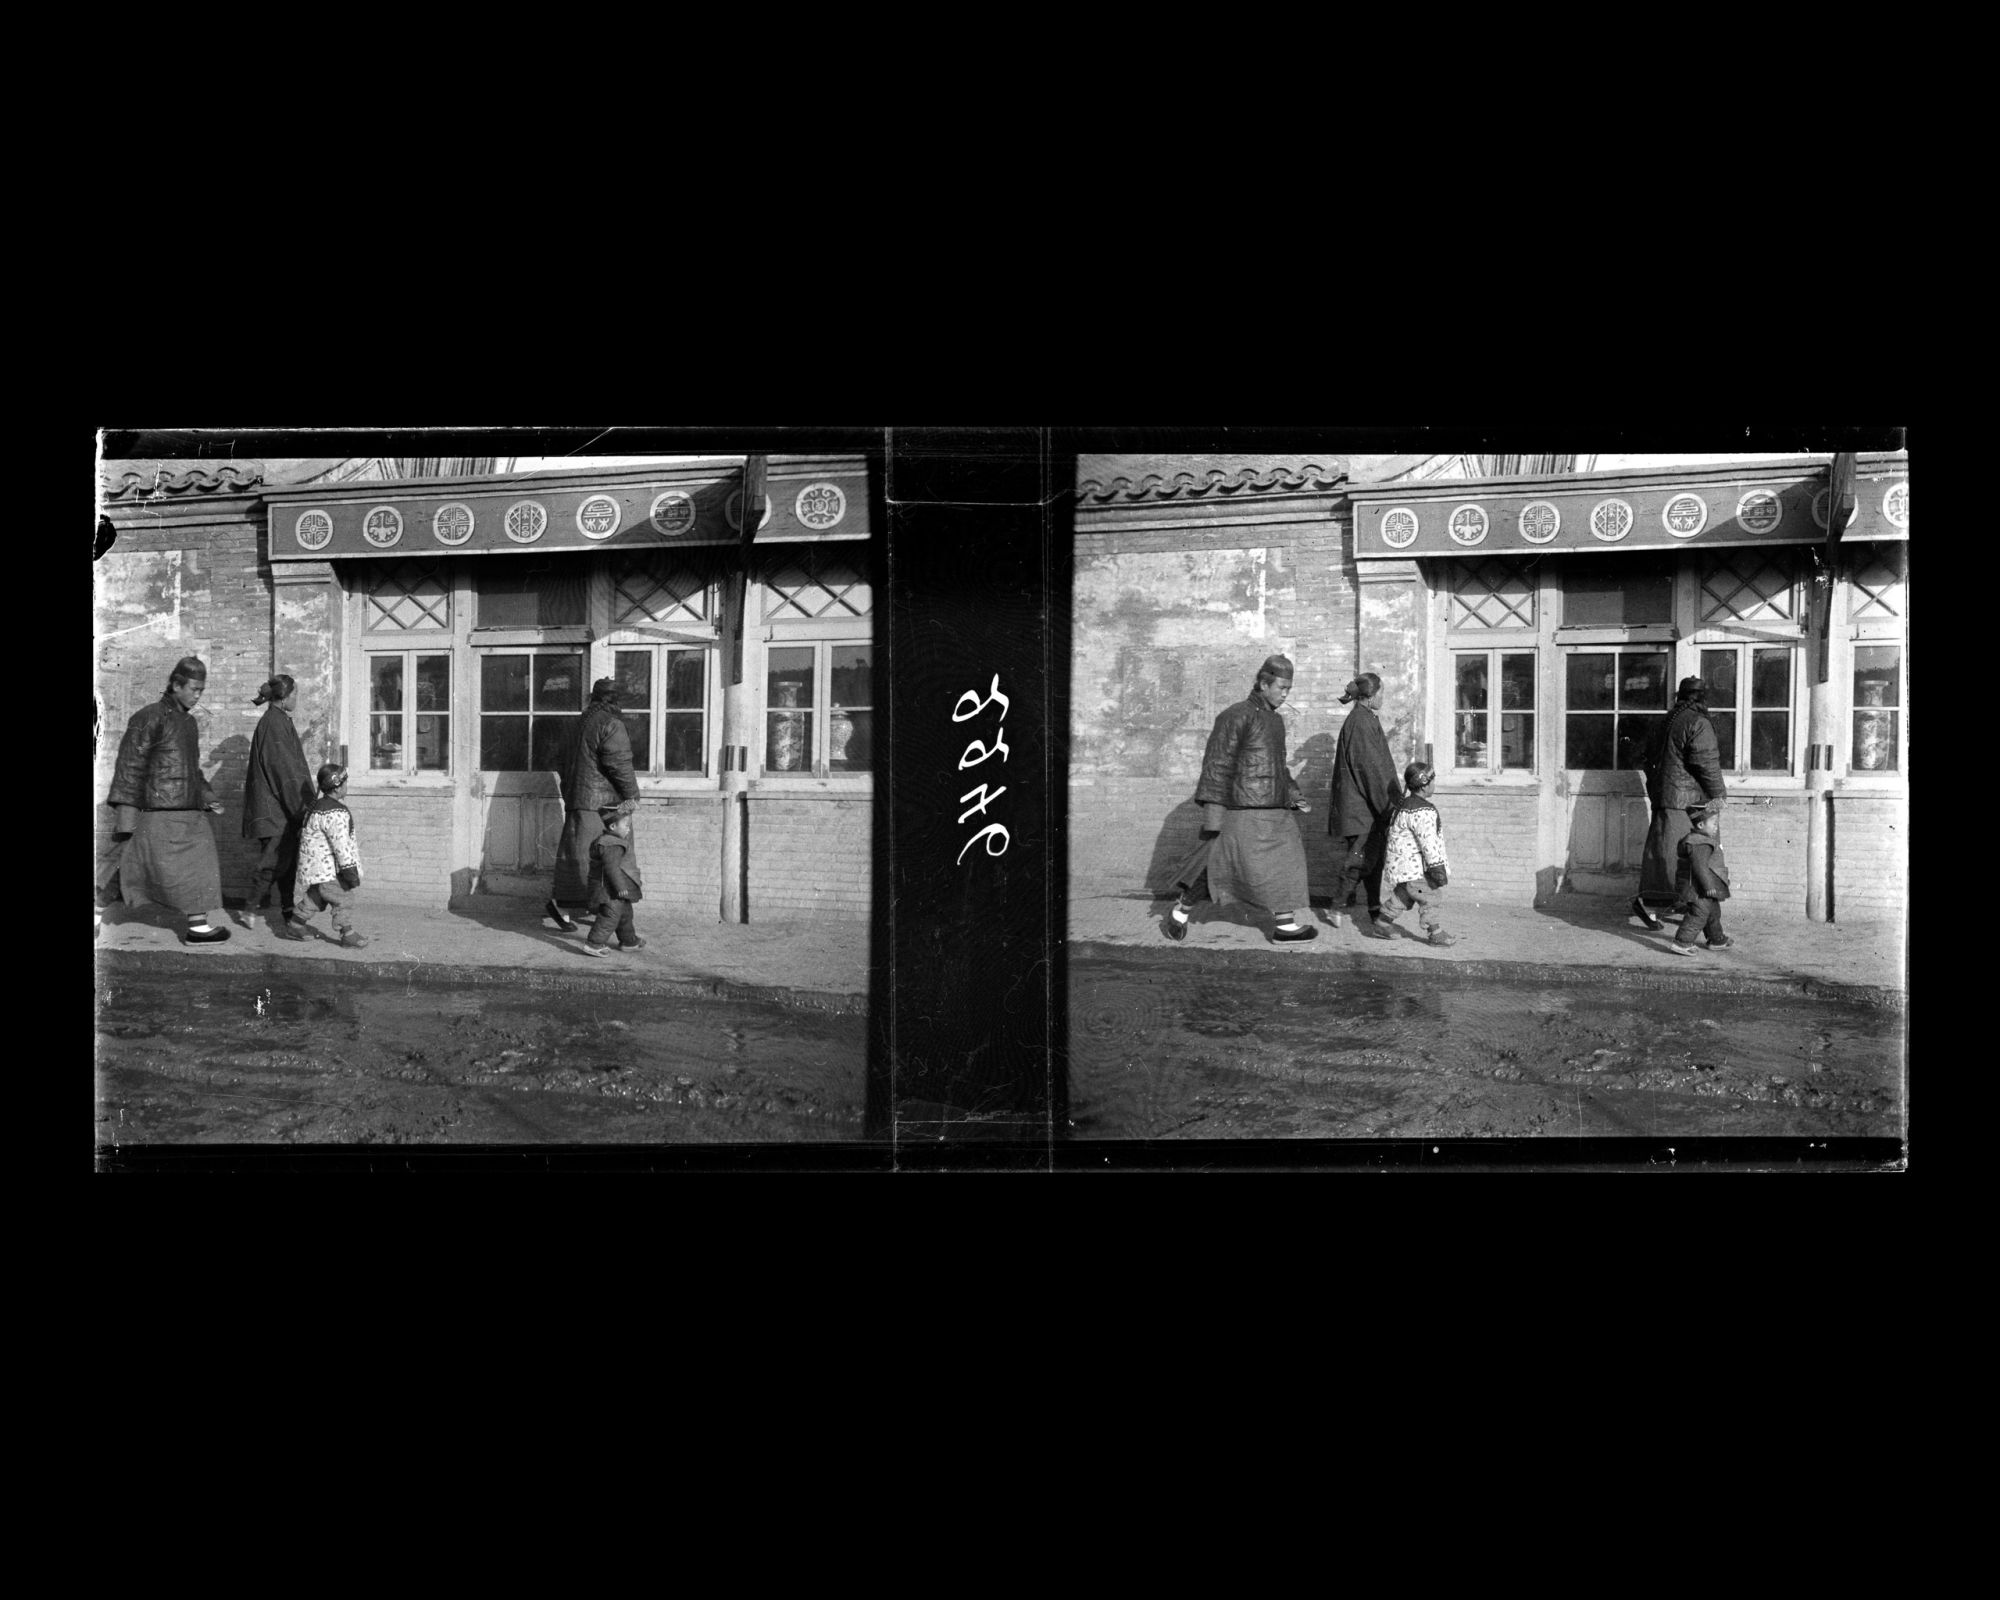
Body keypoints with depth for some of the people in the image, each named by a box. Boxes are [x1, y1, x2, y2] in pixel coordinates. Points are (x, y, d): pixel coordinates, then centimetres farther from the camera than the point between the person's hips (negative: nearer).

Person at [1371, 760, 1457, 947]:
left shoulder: (1406, 803, 11)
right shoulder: (1422, 811, -22)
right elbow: (1428, 842, -25)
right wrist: (1437, 867, -23)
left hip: (1402, 864, 10)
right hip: (1414, 868, -10)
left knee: (1402, 895, 20)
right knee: (1432, 897, -2)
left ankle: (1382, 924, 26)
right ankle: (1435, 933, 4)